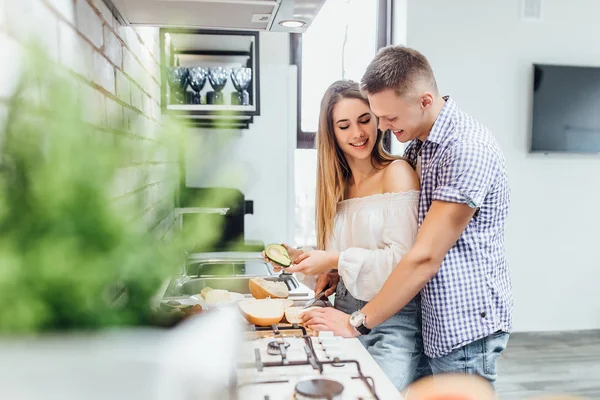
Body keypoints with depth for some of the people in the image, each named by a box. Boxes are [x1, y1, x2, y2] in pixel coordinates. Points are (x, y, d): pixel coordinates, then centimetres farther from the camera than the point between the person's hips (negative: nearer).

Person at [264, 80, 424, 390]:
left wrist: (336, 260, -14)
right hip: (345, 314, 5)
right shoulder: (339, 184, 11)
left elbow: (402, 258, -14)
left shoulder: (397, 173, -9)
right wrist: (299, 257, 0)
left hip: (392, 320, -5)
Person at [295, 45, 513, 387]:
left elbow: (425, 257, -23)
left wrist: (358, 322, -17)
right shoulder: (418, 144, 7)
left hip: (465, 327, -8)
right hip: (435, 325, 8)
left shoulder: (467, 148, -21)